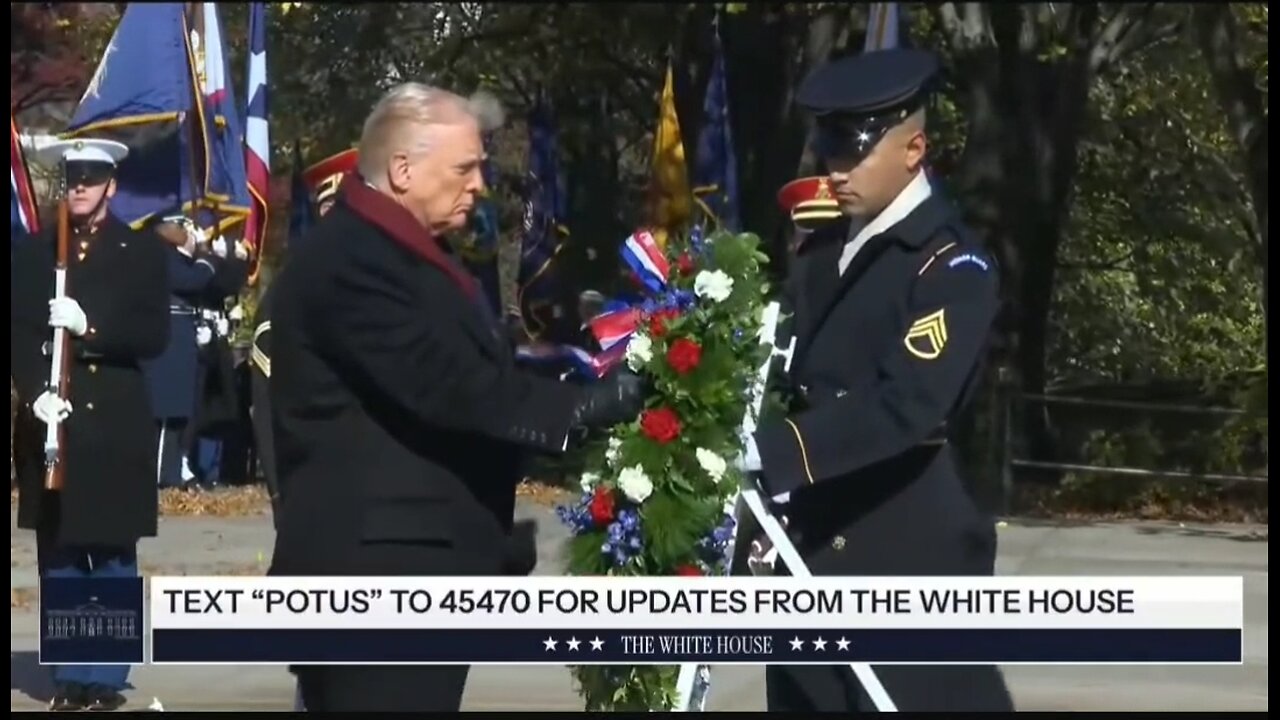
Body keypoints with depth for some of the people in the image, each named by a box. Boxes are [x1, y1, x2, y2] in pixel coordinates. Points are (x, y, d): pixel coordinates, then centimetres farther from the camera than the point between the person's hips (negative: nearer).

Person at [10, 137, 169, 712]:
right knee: (58, 558, 4)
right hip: (52, 421, 2)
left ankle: (106, 678, 3)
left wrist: (90, 328, -18)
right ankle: (70, 677, 9)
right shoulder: (32, 253, 10)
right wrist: (37, 391, -14)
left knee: (113, 557, -1)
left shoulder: (141, 250, 5)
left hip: (115, 425, -2)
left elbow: (154, 336, -4)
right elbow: (17, 334, 3)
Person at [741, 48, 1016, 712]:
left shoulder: (951, 266, -10)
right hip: (813, 560, 8)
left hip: (911, 565, -8)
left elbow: (906, 405, -22)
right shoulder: (821, 251, 14)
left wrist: (770, 452, -28)